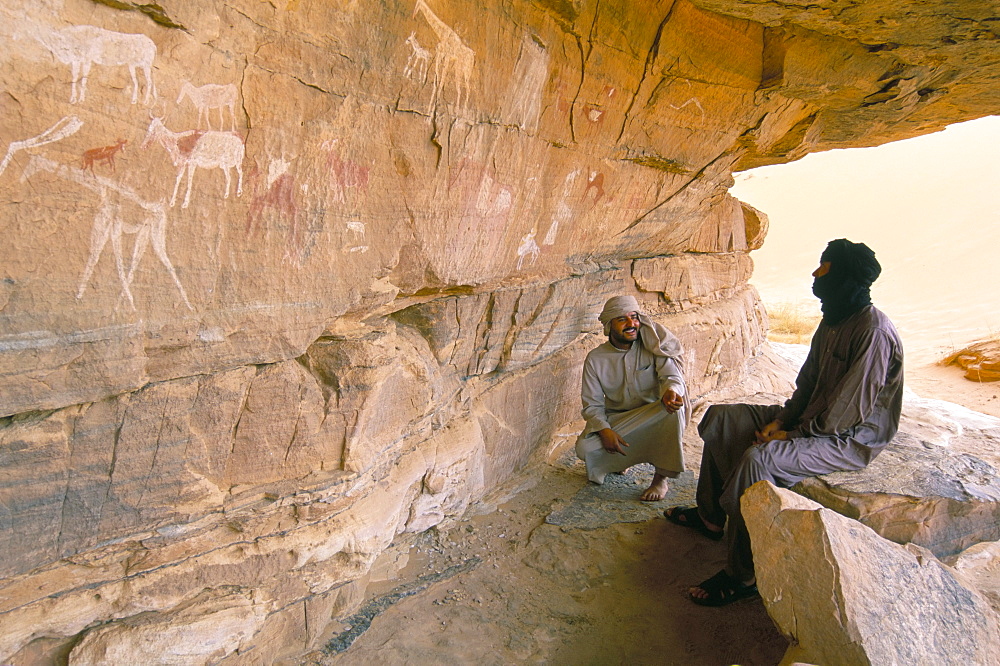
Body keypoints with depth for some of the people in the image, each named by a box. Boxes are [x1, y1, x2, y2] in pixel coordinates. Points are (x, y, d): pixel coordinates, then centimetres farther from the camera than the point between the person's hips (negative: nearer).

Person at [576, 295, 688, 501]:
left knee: (674, 407, -34)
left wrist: (671, 390, -44)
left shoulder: (653, 345, -8)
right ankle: (619, 460, 13)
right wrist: (604, 430, -26)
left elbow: (672, 375, -18)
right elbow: (592, 404, -6)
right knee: (584, 448, -25)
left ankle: (661, 479, -18)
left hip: (653, 417, 0)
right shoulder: (595, 358, -7)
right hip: (615, 421, 1)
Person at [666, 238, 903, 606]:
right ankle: (710, 515, 15)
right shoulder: (833, 320, 7)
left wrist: (791, 435, -16)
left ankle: (743, 575, -20)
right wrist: (779, 420, -3)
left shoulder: (874, 332, -24)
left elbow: (845, 413, -26)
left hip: (851, 439, -10)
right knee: (720, 417, 4)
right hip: (814, 420, 10)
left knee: (758, 458, -34)